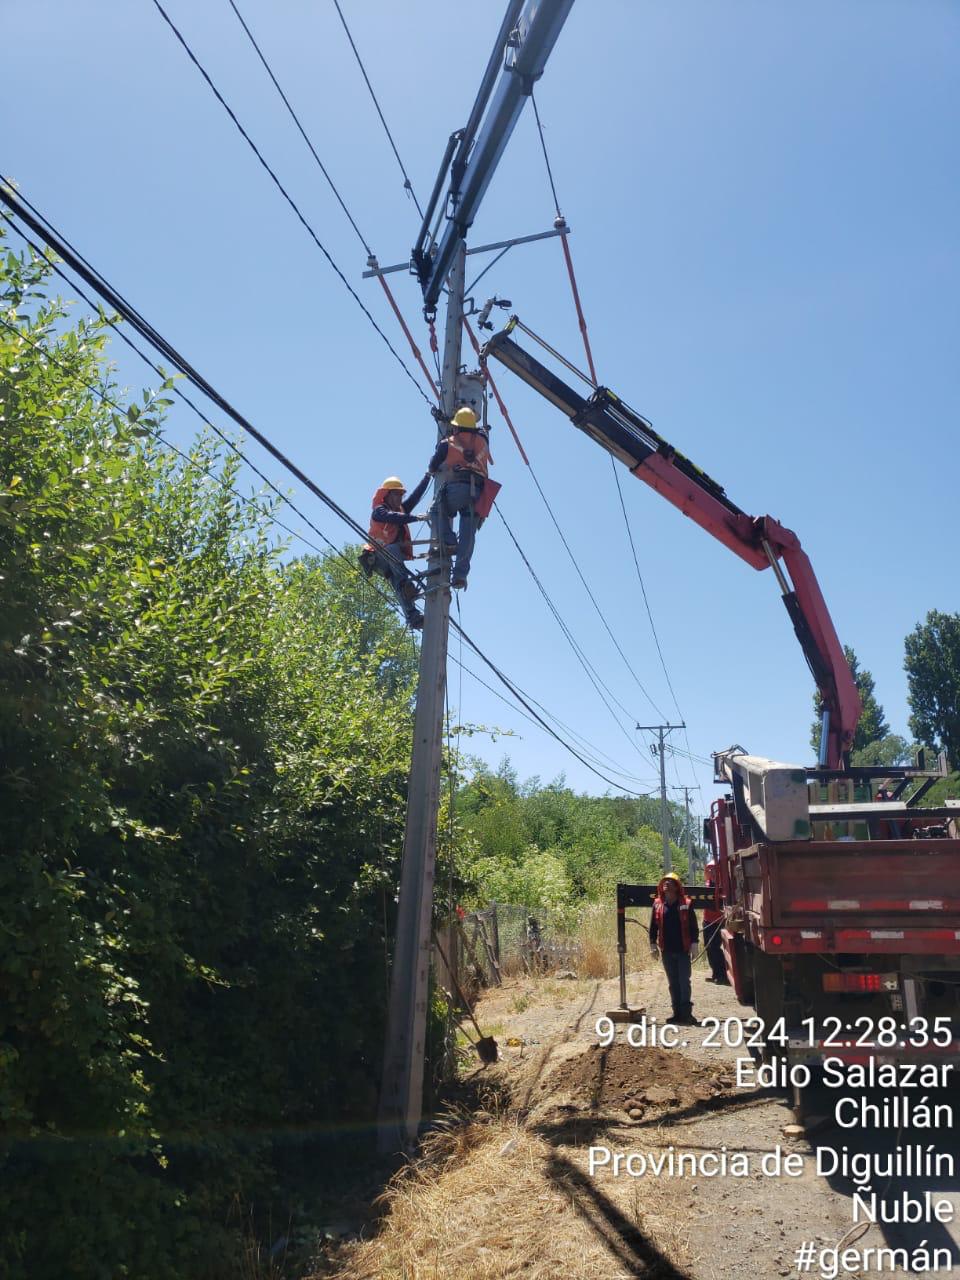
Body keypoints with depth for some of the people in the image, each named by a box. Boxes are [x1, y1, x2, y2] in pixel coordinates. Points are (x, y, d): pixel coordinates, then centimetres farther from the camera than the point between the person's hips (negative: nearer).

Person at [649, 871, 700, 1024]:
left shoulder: (686, 904, -4)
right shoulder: (657, 904, 3)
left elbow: (693, 925, -2)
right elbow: (653, 926, 7)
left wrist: (694, 943, -7)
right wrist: (653, 944, 3)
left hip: (683, 949, -3)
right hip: (666, 950, 3)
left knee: (684, 981, -1)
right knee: (672, 982, 10)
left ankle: (686, 1013, 5)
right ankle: (677, 1013, 17)